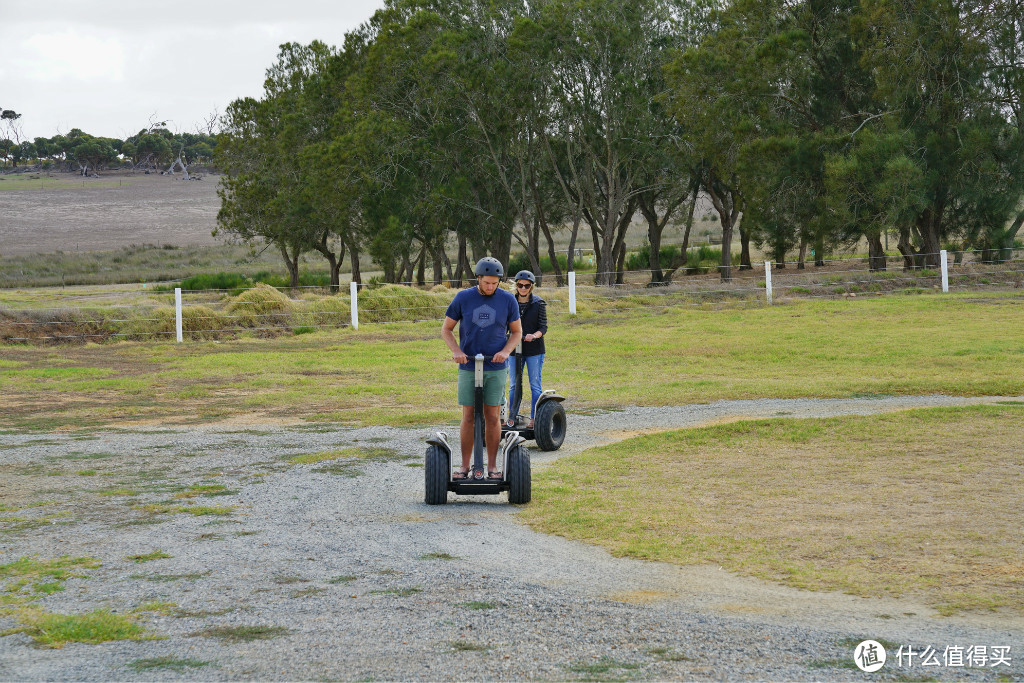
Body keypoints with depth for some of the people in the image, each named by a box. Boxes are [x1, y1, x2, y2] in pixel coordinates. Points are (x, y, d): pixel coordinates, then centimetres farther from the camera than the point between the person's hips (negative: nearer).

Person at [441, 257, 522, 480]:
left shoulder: (507, 300, 0)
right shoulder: (463, 298, -1)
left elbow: (516, 331, 9)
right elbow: (446, 329, 6)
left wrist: (505, 351, -9)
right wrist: (456, 351, -11)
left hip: (496, 368, 0)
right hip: (468, 367, 0)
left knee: (493, 417, 2)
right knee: (468, 417, 1)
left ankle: (492, 466, 10)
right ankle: (465, 466, 7)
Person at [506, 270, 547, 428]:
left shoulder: (539, 303, -2)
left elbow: (543, 327, -6)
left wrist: (534, 335, -26)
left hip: (534, 350, -2)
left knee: (535, 385, 2)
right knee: (514, 385, 6)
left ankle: (534, 418, 8)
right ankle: (512, 417, 13)